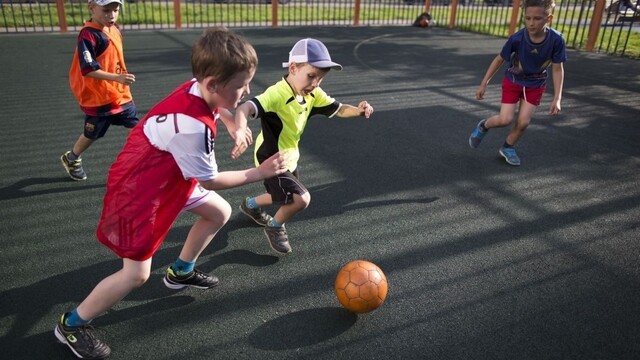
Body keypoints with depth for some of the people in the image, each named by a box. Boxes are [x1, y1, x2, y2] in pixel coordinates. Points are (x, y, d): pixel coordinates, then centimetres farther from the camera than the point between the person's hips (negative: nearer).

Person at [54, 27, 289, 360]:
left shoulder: (199, 88, -13)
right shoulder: (191, 126, -38)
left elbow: (218, 107, 17)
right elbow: (210, 181, -21)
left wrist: (236, 126, 1)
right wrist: (259, 172, -13)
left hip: (167, 178, 9)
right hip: (138, 190, -9)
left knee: (220, 212, 15)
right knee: (136, 274, -4)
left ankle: (181, 271, 36)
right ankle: (71, 325, 21)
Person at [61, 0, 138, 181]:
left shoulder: (115, 29, 2)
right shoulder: (88, 34, -22)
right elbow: (88, 70, -27)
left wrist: (121, 78, 15)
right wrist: (117, 77, -35)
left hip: (120, 93, 6)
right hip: (97, 96, -6)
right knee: (92, 134, 12)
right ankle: (71, 159, 40)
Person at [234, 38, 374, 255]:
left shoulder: (313, 94, -7)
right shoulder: (277, 94, -32)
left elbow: (338, 109, -1)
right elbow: (245, 109, -45)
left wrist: (358, 111, -22)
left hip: (289, 157, 9)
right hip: (271, 160, -9)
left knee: (287, 198, 26)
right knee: (301, 199, -18)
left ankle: (251, 205, 53)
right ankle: (275, 226, 12)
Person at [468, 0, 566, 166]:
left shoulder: (556, 40, -24)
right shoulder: (517, 38, -26)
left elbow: (558, 69, -14)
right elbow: (499, 59, -12)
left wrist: (557, 98, -17)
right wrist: (484, 84, -8)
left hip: (535, 85, 1)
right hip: (513, 81, -1)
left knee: (523, 122, -4)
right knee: (505, 120, -11)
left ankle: (507, 148, 22)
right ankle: (483, 126, 21)